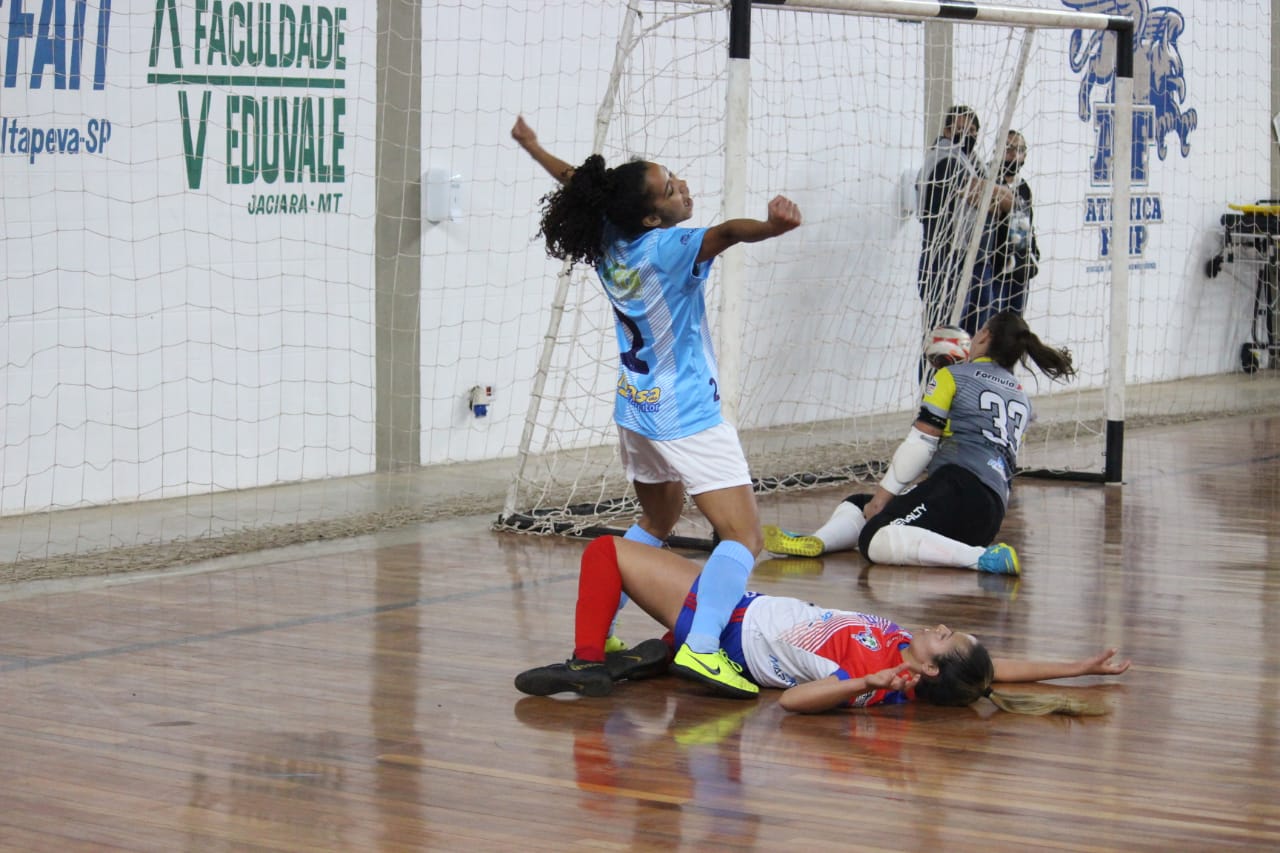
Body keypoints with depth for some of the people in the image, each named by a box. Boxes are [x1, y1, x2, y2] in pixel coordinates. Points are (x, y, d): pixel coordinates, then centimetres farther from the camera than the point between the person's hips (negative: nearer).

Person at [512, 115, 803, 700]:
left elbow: (576, 182, 19)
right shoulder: (666, 250, -21)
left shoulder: (609, 242, 0)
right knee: (743, 537, -13)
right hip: (687, 419, -9)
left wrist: (531, 146, 35)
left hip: (636, 411, 9)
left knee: (655, 524, 27)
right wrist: (769, 227, -61)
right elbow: (726, 233, -42)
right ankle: (701, 648, -31)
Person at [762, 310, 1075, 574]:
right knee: (857, 505, 11)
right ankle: (817, 542, -20)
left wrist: (883, 496, 4)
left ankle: (985, 558, -33)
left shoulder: (953, 376, 9)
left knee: (877, 539, -30)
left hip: (961, 486, -8)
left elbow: (920, 443, 1)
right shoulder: (1022, 399, 27)